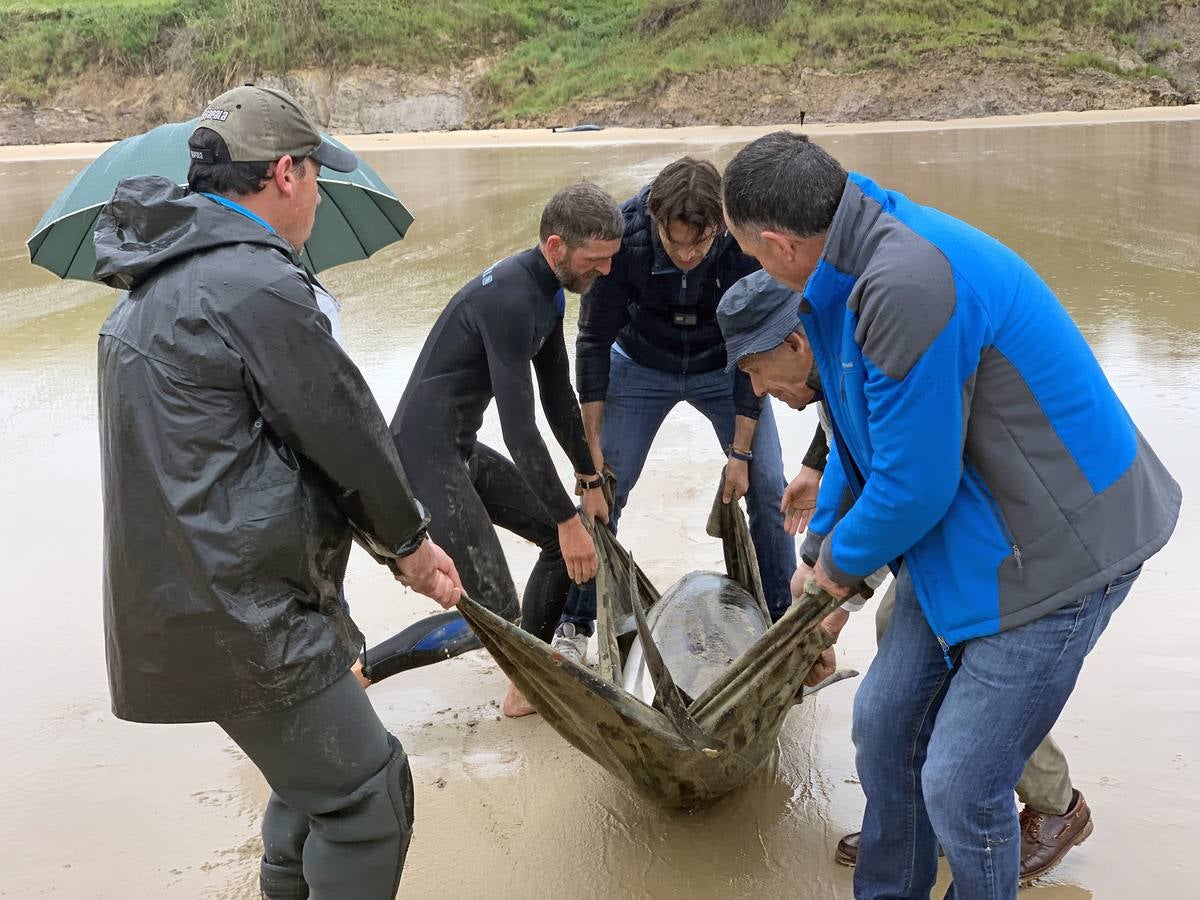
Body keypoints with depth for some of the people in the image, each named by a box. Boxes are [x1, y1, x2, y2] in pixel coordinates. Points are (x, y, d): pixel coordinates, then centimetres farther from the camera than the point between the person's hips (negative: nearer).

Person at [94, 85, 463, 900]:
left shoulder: (161, 283, 15)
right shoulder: (257, 283, -19)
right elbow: (346, 430, -12)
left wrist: (396, 540, 13)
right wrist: (407, 540, 6)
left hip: (181, 597, 11)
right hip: (239, 617, -10)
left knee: (318, 774, 25)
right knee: (366, 794, 0)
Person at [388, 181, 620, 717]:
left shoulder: (549, 292, 7)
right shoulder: (510, 298, -25)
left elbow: (558, 396, 17)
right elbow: (519, 427, -26)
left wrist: (590, 481, 18)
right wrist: (567, 519, -19)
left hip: (464, 451, 10)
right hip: (426, 457, -10)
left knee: (564, 541, 12)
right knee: (496, 614, -14)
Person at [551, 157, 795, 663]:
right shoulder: (623, 235, -31)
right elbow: (594, 340, -17)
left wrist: (740, 452, -16)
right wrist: (592, 446, -15)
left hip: (722, 368, 0)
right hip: (642, 364, 0)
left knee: (767, 485, -6)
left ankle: (784, 617, 12)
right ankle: (577, 624, 14)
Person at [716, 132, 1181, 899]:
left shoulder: (910, 286, -32)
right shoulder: (857, 263, 1)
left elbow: (911, 485, -26)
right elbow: (862, 433, 13)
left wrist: (844, 559, -5)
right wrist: (822, 554, 20)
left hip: (1053, 547, -9)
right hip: (961, 538, 10)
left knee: (960, 785, -3)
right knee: (885, 725, 16)